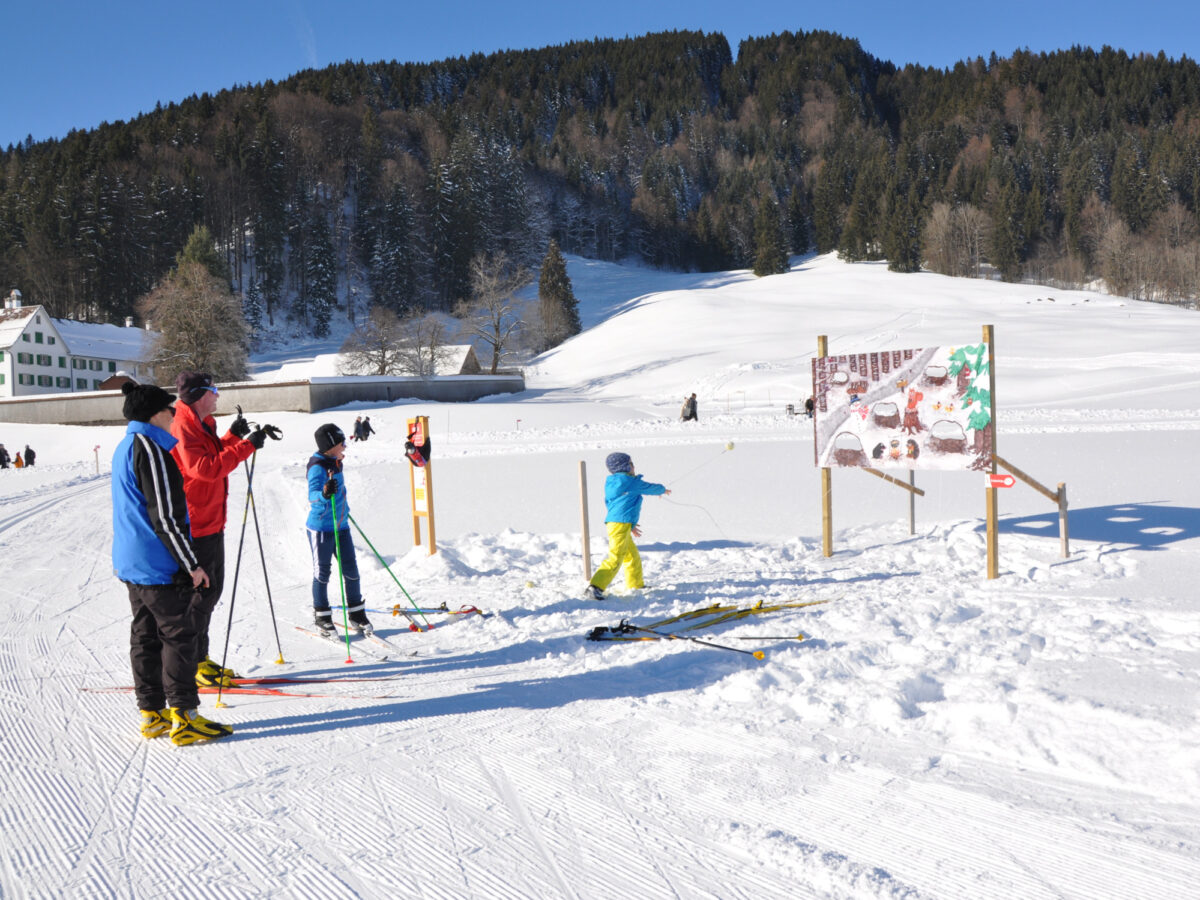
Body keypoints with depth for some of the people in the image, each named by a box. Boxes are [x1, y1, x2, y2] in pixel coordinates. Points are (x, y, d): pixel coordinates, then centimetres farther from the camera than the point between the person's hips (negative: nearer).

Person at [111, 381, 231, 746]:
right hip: (159, 564, -10)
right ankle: (184, 718, -1)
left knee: (145, 635, 13)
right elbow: (164, 517, -21)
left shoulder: (124, 448, 14)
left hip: (131, 562, 10)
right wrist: (191, 563, -18)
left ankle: (152, 714, 20)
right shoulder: (149, 448, -17)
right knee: (179, 635, -4)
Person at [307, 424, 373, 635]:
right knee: (322, 572, 4)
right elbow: (312, 494, -31)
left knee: (351, 570, 8)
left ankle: (356, 614, 19)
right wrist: (324, 494, -52)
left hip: (341, 526, 8)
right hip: (321, 528, -8)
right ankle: (321, 616, 19)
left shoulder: (335, 465, 8)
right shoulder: (318, 467, -17)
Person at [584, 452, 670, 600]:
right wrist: (662, 489, 34)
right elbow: (650, 488, 10)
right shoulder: (632, 482, -4)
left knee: (633, 556, 23)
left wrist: (630, 525, 35)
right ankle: (594, 588, -25)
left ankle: (636, 585, 37)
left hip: (612, 522, 10)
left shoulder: (611, 484, 21)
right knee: (615, 559, -15)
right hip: (621, 524, -10)